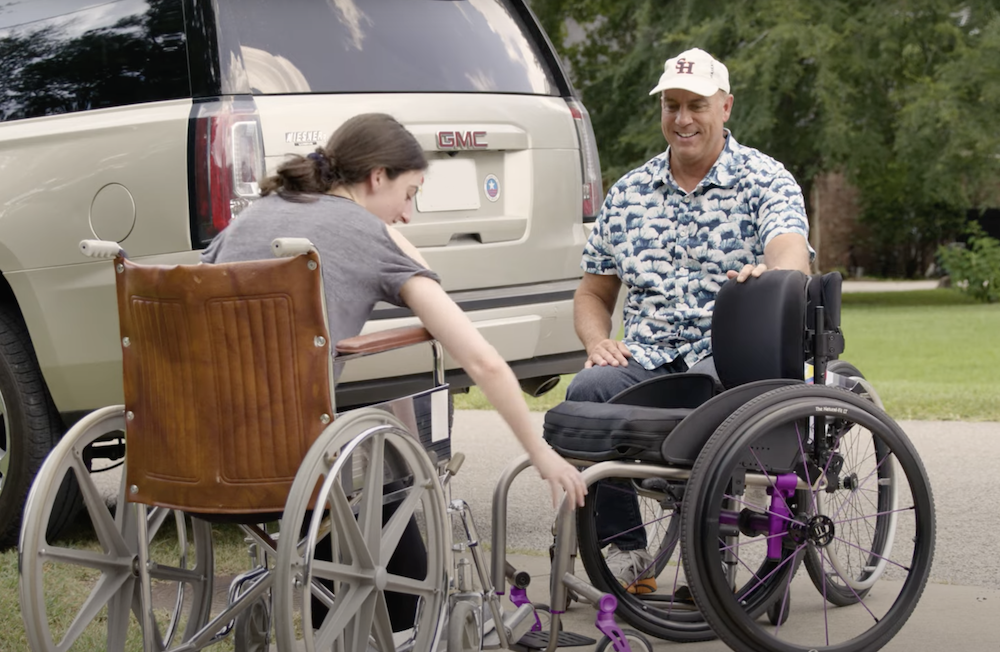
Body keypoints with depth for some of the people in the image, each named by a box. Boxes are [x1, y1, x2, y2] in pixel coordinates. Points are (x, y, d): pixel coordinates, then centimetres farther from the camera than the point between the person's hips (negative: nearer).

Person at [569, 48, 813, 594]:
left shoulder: (766, 181, 4)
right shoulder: (628, 192, 17)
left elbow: (793, 255, -16)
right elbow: (593, 292, 22)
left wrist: (770, 272, -42)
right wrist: (598, 342, 0)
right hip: (646, 359, 4)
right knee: (588, 390, -29)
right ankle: (624, 551, -14)